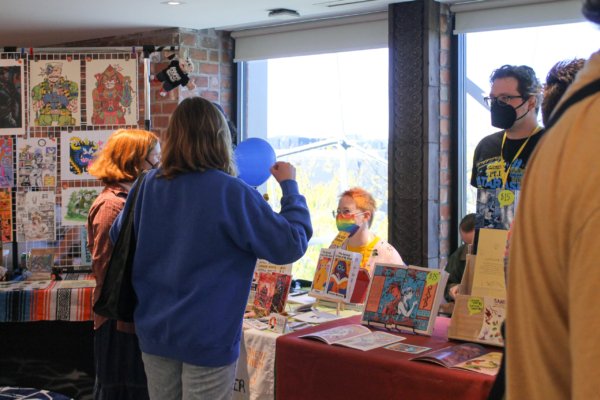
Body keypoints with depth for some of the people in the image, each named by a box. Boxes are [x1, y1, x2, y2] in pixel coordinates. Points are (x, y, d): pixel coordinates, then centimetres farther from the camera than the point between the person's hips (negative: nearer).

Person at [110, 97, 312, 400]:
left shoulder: (147, 186, -2)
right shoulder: (231, 193, -17)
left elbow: (118, 238, 16)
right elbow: (291, 245, -13)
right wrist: (289, 185, -1)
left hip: (153, 333, 5)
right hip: (207, 340, -5)